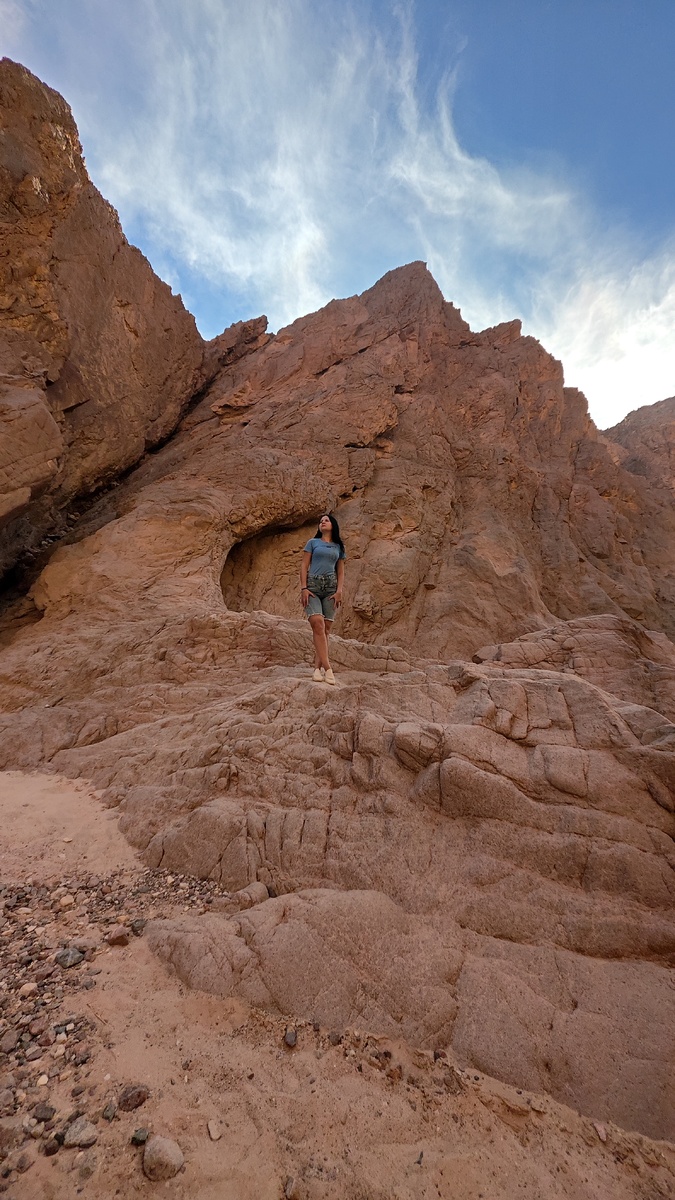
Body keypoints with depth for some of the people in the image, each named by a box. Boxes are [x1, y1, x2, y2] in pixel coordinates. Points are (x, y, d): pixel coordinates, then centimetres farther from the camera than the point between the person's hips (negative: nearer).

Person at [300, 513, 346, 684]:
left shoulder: (338, 547, 18)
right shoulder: (313, 542, 13)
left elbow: (341, 572, 15)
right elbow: (304, 566, 7)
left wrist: (339, 591, -1)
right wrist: (303, 588, -6)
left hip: (331, 587, 2)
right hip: (313, 586, -2)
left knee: (325, 628, -5)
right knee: (317, 624, -20)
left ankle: (318, 667, -2)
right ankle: (327, 668, -23)